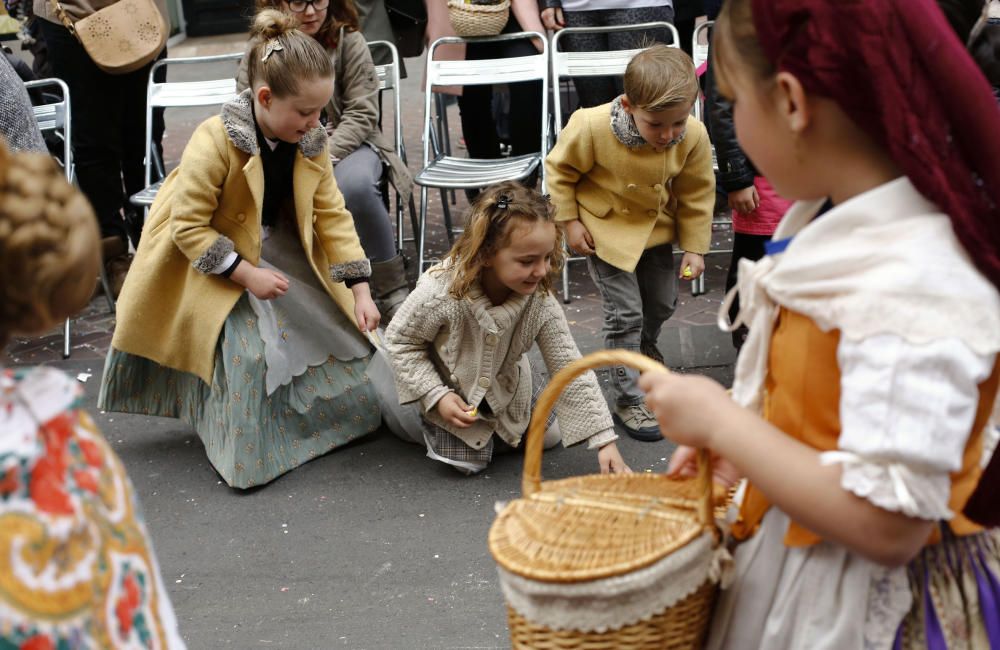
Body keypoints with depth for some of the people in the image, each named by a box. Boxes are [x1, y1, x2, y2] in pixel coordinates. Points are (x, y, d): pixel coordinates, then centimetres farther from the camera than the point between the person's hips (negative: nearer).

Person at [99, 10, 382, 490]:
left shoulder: (311, 143, -12)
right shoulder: (213, 142, -31)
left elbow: (333, 215, -8)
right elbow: (188, 227, -25)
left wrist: (359, 289, -14)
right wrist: (246, 274, -29)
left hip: (277, 250, 7)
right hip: (210, 261, -7)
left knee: (329, 321, 6)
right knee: (245, 348, -20)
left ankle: (338, 411, 32)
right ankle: (244, 452, 1)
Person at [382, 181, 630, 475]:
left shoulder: (541, 302, -29)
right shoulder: (440, 292, -38)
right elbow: (400, 340, -20)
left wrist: (605, 440, -26)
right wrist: (437, 396, -26)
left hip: (504, 390, 4)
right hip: (450, 393, -4)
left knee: (548, 437, 12)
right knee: (470, 461, -4)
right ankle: (427, 425, 22)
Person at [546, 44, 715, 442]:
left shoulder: (694, 136, -24)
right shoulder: (592, 128, -32)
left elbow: (696, 194, -7)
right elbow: (560, 170, -12)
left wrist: (694, 248, -5)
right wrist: (570, 221, -12)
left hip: (656, 228, 4)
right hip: (607, 229, -4)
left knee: (662, 303, 19)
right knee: (626, 313, -3)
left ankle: (644, 348, 53)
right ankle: (627, 400, 12)